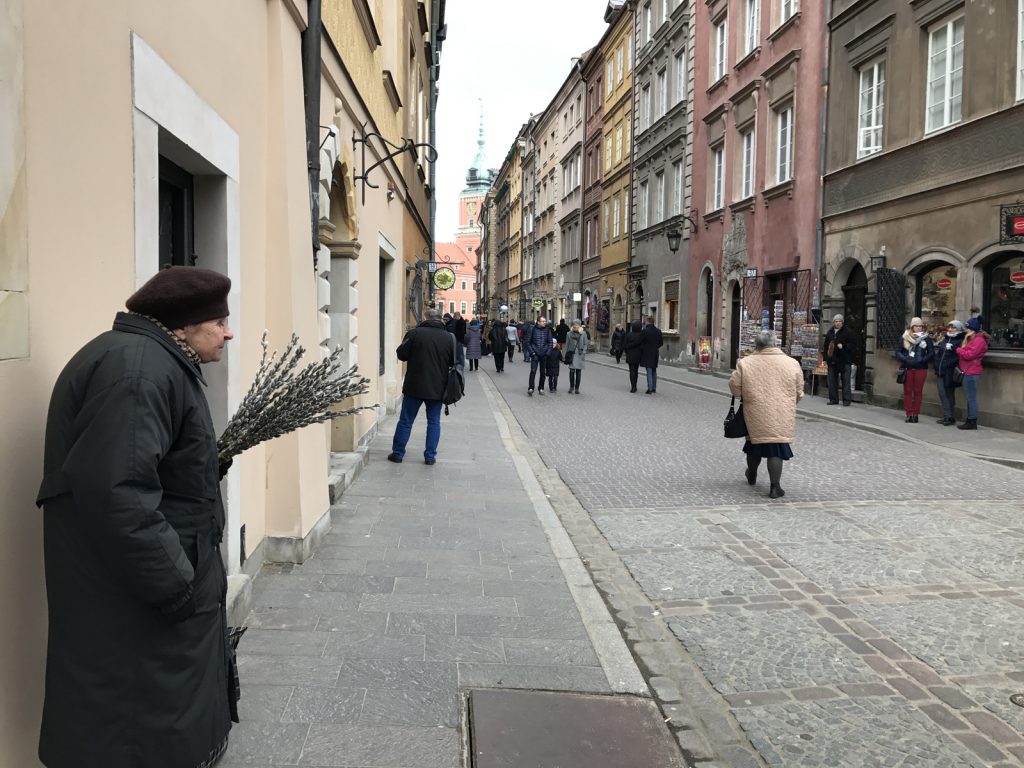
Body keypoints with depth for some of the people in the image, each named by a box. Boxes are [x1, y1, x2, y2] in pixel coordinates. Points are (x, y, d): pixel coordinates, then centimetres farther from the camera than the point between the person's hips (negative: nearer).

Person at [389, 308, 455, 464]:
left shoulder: (415, 333, -8)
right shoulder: (449, 337, -1)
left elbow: (401, 354, -4)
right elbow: (454, 362, 6)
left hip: (414, 386, -2)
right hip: (438, 388, 2)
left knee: (405, 421, 9)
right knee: (434, 421, 11)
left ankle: (397, 453, 15)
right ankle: (430, 456, 10)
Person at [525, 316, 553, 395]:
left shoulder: (547, 330, 2)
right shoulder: (533, 329, -4)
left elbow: (550, 341, 9)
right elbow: (527, 341, 0)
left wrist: (548, 351, -2)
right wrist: (532, 352, -7)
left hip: (544, 354, 3)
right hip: (535, 354, -3)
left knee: (542, 372, 9)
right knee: (533, 371, -13)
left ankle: (541, 388, 19)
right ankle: (531, 388, -15)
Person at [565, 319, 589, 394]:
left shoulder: (583, 334, 3)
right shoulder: (569, 333, 6)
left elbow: (586, 344, 4)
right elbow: (567, 345, 9)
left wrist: (583, 353, -7)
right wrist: (567, 355, 5)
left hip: (580, 355, 0)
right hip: (572, 355, 0)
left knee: (578, 371, 3)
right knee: (572, 371, -8)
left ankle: (577, 388, 12)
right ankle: (571, 387, 7)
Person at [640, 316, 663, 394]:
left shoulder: (645, 331, -15)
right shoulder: (658, 331, 2)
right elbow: (661, 342, 6)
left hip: (647, 353, -5)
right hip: (655, 353, 5)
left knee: (649, 371, -5)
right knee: (654, 371, 16)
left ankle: (650, 389, -6)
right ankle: (654, 388, 22)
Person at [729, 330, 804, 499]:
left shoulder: (745, 363, -6)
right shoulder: (792, 363, -2)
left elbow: (734, 386, -1)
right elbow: (799, 393, 5)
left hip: (755, 414, 1)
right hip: (781, 416, -1)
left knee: (755, 441, 20)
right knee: (776, 448, 2)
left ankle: (752, 475, 41)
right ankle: (775, 487, -1)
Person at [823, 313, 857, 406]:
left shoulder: (848, 332, -2)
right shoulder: (830, 333, 14)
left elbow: (853, 345, -6)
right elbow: (825, 346, 21)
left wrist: (843, 346, -19)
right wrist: (825, 358, 14)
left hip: (844, 361, -5)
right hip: (832, 360, 5)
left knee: (846, 380, -4)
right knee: (832, 381, 7)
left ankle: (847, 399, 1)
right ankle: (833, 399, 14)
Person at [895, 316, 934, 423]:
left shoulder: (927, 338, 4)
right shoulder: (905, 337, 5)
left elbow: (931, 353, 2)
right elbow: (898, 351, 5)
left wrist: (922, 360, -13)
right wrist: (904, 359, -13)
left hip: (921, 369, -1)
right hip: (908, 368, 1)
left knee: (918, 392, 3)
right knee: (907, 391, 2)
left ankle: (916, 414, 9)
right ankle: (909, 414, 8)